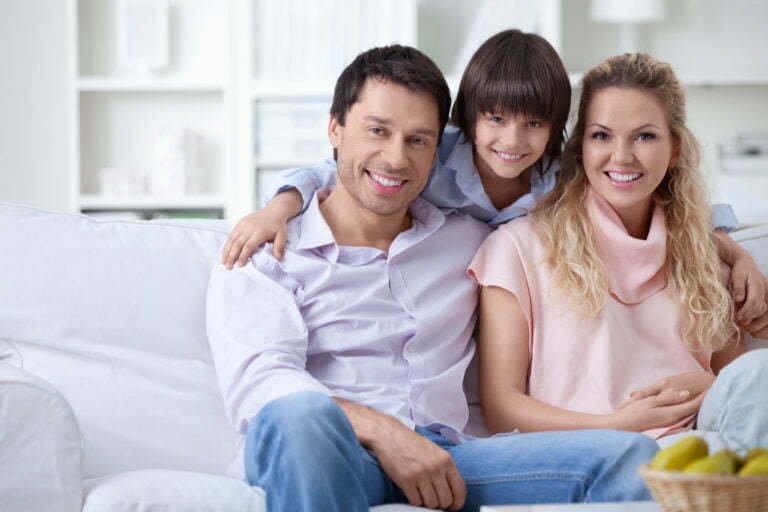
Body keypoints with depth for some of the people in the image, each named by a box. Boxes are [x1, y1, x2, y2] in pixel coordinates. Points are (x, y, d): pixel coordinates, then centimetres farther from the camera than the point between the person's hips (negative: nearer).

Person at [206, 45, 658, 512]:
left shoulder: (469, 240, 23)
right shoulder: (267, 251, 9)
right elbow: (256, 382, -8)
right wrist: (381, 432, -22)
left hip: (441, 461, 3)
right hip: (312, 458, -3)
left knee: (629, 456, -20)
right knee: (302, 414, -41)